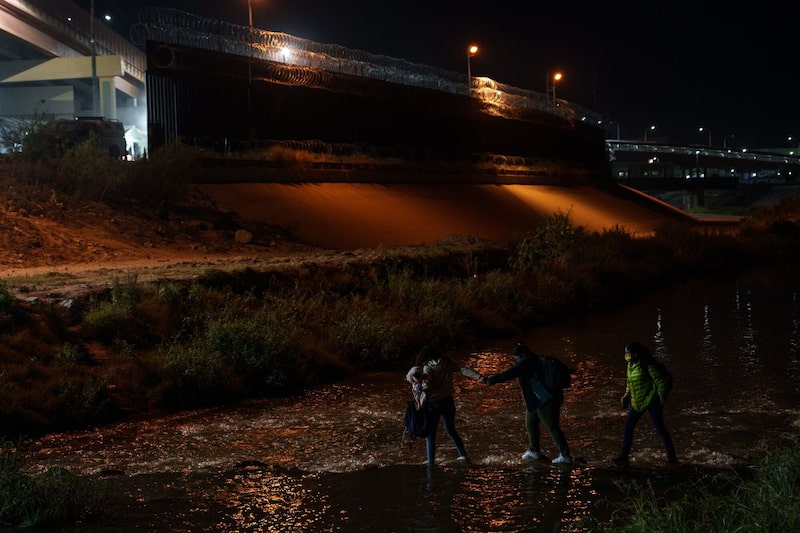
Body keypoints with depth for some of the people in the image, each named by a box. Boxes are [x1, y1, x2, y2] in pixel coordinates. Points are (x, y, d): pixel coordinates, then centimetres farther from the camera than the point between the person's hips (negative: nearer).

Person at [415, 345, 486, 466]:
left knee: (430, 435, 5)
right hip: (448, 402, 5)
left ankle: (430, 463, 2)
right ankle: (463, 455, 23)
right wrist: (480, 377, -12)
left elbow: (426, 387, -21)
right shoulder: (448, 364, 2)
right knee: (451, 430, 23)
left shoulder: (427, 368, -11)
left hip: (433, 404, -5)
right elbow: (464, 370, -7)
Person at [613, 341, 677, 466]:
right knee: (628, 427, 6)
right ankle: (623, 456, 13)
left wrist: (662, 396, -19)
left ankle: (671, 457, 4)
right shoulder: (630, 365, 6)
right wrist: (627, 396, 15)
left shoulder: (647, 365, -17)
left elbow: (660, 381, -13)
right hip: (637, 403, 8)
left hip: (651, 400, -8)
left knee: (660, 428, -4)